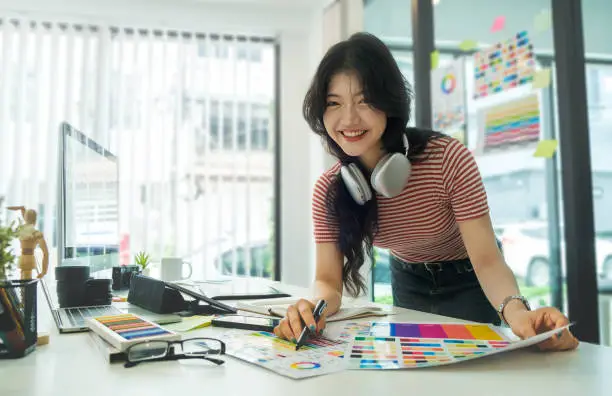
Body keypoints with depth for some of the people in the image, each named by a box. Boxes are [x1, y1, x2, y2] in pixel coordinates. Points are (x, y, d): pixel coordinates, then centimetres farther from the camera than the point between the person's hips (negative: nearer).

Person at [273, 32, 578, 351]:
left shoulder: (449, 159, -32)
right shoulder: (328, 189, -22)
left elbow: (487, 259, -34)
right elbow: (328, 280, -22)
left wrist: (515, 311, -56)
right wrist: (315, 307, -47)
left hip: (466, 284, -3)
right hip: (408, 284, 3)